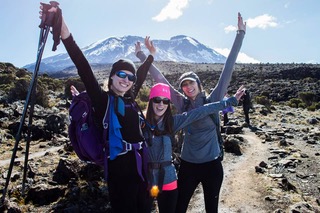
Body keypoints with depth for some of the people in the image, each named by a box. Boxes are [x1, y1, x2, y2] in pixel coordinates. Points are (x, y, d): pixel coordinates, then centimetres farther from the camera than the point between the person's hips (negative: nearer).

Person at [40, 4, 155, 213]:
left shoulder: (130, 99, 9)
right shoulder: (103, 99, -5)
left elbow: (142, 74, 25)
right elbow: (83, 67, -16)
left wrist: (151, 55, 36)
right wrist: (62, 25, -24)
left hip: (141, 164, 6)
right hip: (120, 166, -6)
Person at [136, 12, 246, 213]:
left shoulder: (213, 100, -8)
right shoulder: (182, 104, -3)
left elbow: (228, 69, -11)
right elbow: (160, 79, -2)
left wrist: (240, 35, -12)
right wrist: (144, 55, -2)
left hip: (212, 164, -1)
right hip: (188, 165, 1)